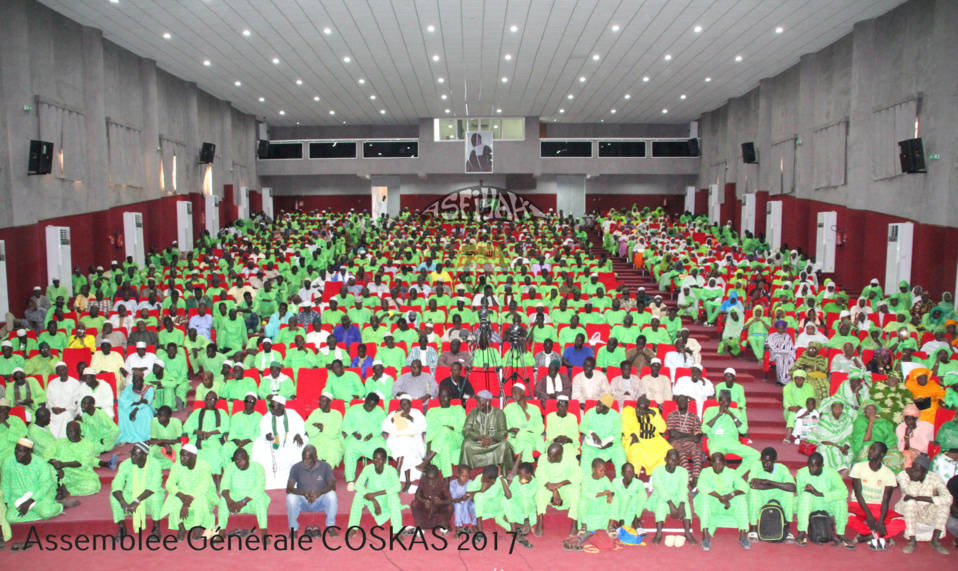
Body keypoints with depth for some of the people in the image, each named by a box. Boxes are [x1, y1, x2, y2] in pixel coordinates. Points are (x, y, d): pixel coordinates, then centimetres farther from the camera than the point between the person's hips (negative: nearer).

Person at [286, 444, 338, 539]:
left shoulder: (325, 466, -8)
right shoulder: (296, 468, -8)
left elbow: (332, 486, -16)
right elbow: (289, 489, -16)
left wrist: (319, 493, -36)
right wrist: (304, 493, -35)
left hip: (320, 501, 0)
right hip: (302, 502, 0)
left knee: (332, 495, -31)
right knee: (291, 498, -31)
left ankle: (330, 527, -12)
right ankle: (293, 529, -11)